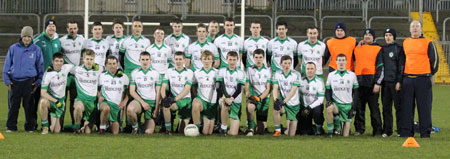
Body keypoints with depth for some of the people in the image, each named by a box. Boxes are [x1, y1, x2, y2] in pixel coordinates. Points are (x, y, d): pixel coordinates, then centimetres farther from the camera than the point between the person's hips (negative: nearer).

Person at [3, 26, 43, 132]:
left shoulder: (36, 49, 4)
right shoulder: (13, 48, 5)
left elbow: (40, 66, 11)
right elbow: (7, 65, 9)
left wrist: (39, 81, 5)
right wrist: (7, 80, 3)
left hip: (29, 82, -1)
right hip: (14, 81, 1)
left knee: (29, 106, 1)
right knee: (13, 105, 4)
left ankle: (30, 126, 11)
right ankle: (11, 126, 13)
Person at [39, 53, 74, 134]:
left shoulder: (66, 68, -5)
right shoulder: (48, 74, -16)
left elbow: (75, 66, 20)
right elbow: (43, 93, -20)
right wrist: (56, 101, -26)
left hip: (60, 100, 3)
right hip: (50, 97, -3)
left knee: (56, 131, -4)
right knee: (43, 102, -42)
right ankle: (45, 126, -22)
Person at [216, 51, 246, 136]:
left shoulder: (241, 73, 4)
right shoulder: (221, 71, 5)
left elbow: (239, 90, -6)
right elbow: (219, 87, -6)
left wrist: (231, 99, -23)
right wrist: (226, 98, -24)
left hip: (236, 101, 0)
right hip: (224, 98, 0)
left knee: (233, 133, -9)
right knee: (224, 106, -41)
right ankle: (223, 128, -19)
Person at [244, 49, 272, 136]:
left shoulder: (268, 70, 7)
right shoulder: (249, 69, 8)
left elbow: (268, 89, 1)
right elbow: (246, 87, 3)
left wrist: (260, 98, -15)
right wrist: (248, 95, -19)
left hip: (264, 98, 1)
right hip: (253, 97, 0)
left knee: (261, 131, -5)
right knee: (250, 107, -39)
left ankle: (262, 125, 31)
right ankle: (251, 128, -17)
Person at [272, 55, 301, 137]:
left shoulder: (296, 74, -12)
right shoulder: (277, 74, -3)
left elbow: (293, 90, -20)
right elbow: (275, 88, -11)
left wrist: (284, 101, -32)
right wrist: (275, 99, -31)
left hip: (293, 105, -2)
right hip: (282, 100, 2)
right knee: (276, 108, -36)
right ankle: (277, 131, -16)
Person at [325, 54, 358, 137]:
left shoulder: (352, 75, 3)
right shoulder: (331, 75, 5)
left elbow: (355, 92, 7)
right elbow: (327, 91, 8)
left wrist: (353, 107, -1)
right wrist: (328, 100, -12)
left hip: (348, 105, 0)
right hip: (335, 103, 0)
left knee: (345, 135, -6)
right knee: (329, 109, -39)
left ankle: (347, 124, 30)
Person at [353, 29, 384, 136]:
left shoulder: (378, 49, 4)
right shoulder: (357, 48, 16)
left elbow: (380, 67, -1)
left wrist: (378, 83, -9)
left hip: (372, 83, -4)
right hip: (359, 82, 4)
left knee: (374, 107, -2)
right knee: (359, 107, 4)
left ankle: (377, 130, 2)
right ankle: (359, 129, 11)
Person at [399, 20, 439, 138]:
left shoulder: (428, 43, 2)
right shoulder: (405, 43, 13)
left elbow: (434, 59, 4)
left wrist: (430, 73, 4)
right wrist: (402, 71, 15)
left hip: (423, 79, -4)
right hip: (407, 79, 4)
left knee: (424, 106, -3)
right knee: (407, 107, 3)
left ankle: (425, 132, 1)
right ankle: (406, 131, 8)